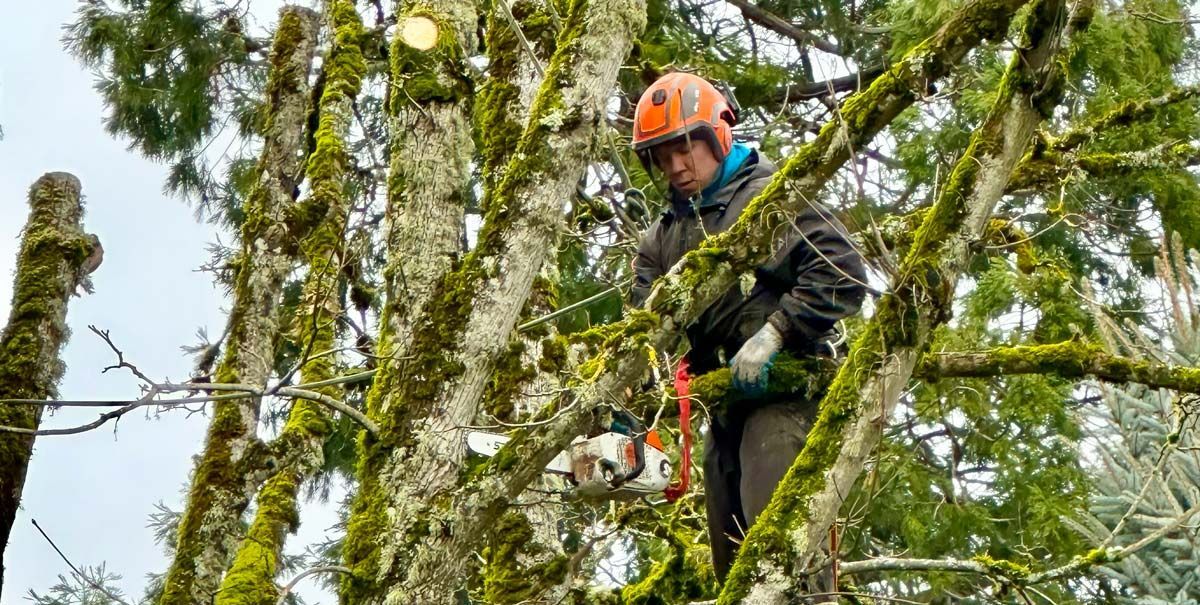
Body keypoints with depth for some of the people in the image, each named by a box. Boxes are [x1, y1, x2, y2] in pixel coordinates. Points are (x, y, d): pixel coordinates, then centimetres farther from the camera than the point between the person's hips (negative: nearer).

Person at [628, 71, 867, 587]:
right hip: (724, 407, 7)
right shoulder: (663, 238, 18)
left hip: (784, 386, -7)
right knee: (734, 565, 8)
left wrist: (773, 334, -19)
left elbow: (842, 273, -12)